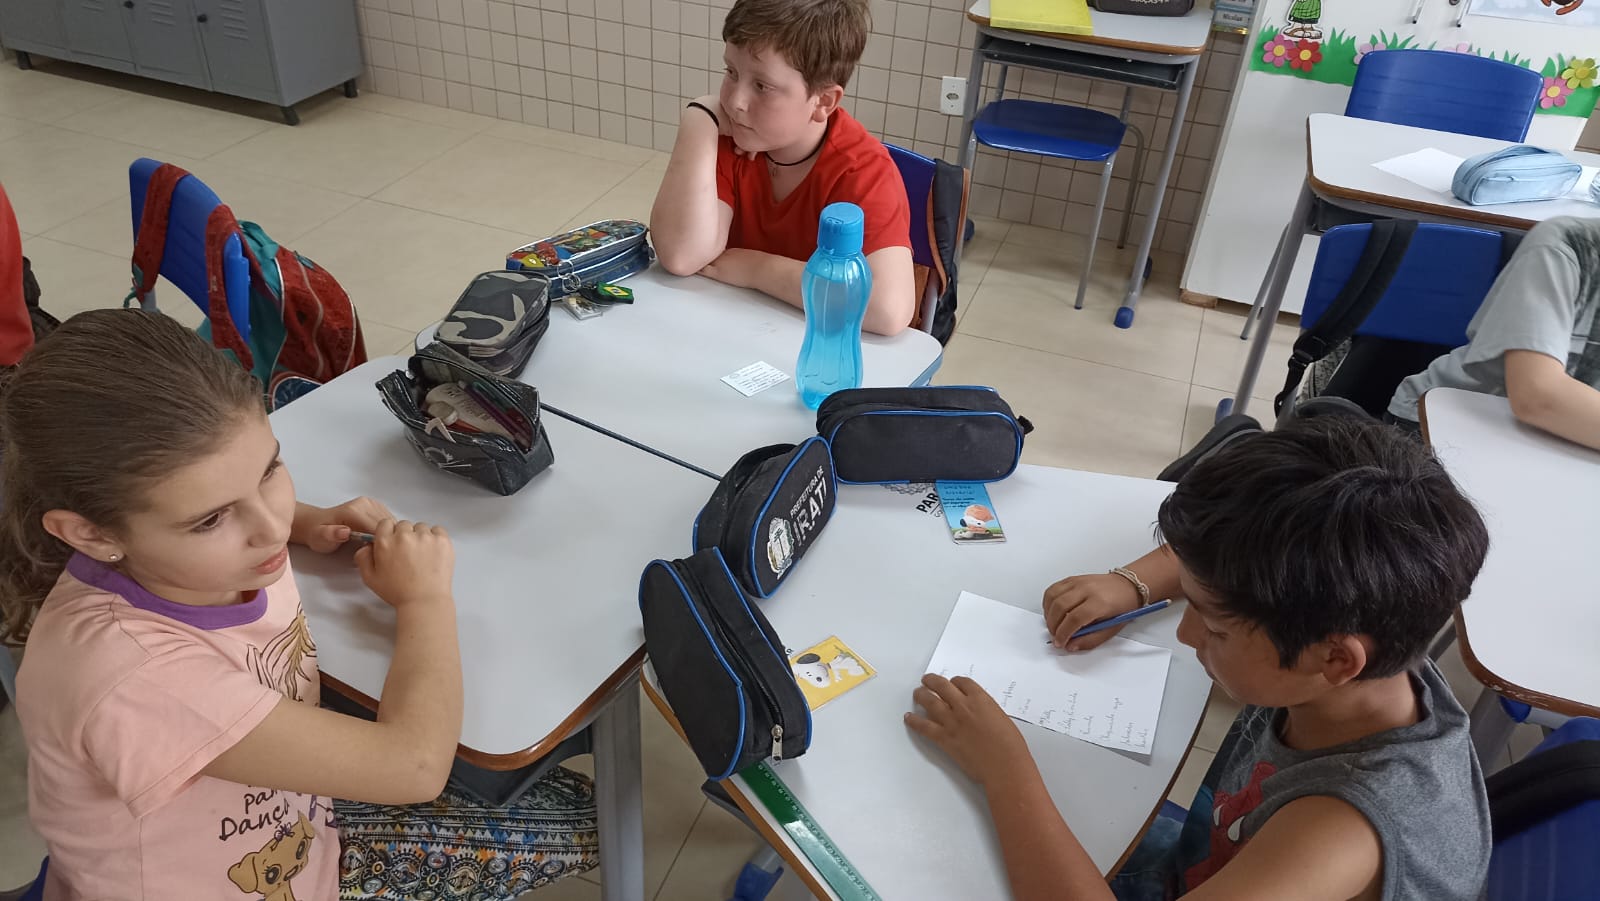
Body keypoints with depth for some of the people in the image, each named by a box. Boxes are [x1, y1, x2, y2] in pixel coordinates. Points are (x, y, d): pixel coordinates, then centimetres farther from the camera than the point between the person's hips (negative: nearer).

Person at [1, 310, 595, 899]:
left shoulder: (209, 547, -17)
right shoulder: (132, 675, -38)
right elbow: (413, 762, -34)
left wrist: (310, 523, -9)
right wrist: (426, 596, -18)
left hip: (304, 840, 6)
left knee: (573, 814, 15)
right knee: (580, 823, 1)